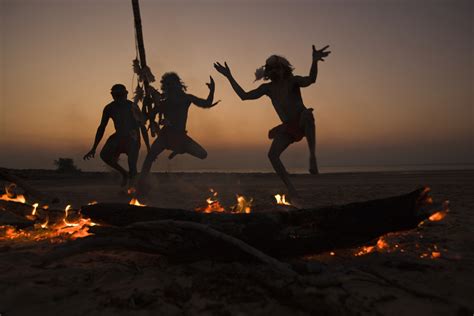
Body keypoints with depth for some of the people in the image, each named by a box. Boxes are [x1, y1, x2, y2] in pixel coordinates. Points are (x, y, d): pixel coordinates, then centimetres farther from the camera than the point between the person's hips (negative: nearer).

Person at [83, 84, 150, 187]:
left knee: (132, 166, -18)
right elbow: (101, 128, 5)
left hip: (133, 138, -4)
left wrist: (148, 148, -15)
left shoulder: (132, 107, -13)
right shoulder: (109, 108, -2)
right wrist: (93, 149, 4)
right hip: (119, 136, 4)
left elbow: (142, 127, -10)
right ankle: (124, 173, 1)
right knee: (104, 155, -21)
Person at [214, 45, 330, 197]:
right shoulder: (268, 88, 7)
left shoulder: (293, 81, -4)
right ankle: (290, 188, -6)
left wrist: (315, 61, -44)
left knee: (307, 114, -39)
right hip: (288, 127, 4)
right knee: (272, 154, -16)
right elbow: (244, 95, 5)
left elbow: (310, 80, -25)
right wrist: (229, 77, 2)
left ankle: (312, 157, -36)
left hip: (302, 123, -4)